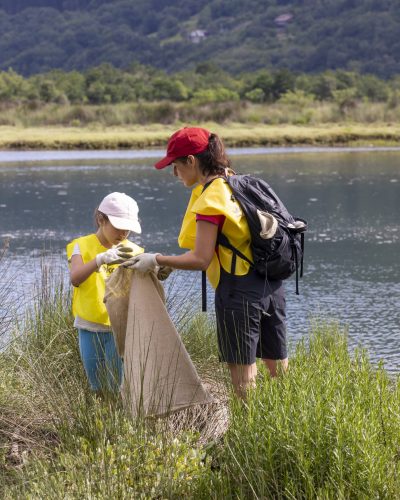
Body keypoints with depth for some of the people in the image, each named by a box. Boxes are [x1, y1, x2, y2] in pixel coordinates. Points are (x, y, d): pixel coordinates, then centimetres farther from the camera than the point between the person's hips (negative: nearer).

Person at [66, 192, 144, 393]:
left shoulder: (132, 250, 3)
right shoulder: (83, 246, -2)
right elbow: (75, 278, -20)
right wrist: (101, 259, -35)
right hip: (90, 326, 0)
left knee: (116, 386, -3)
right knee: (97, 388, 7)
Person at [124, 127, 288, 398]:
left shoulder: (209, 199, -14)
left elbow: (201, 259, -16)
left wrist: (156, 260, -8)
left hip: (238, 289, -8)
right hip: (271, 284, 9)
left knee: (243, 373, 0)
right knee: (278, 368, 13)